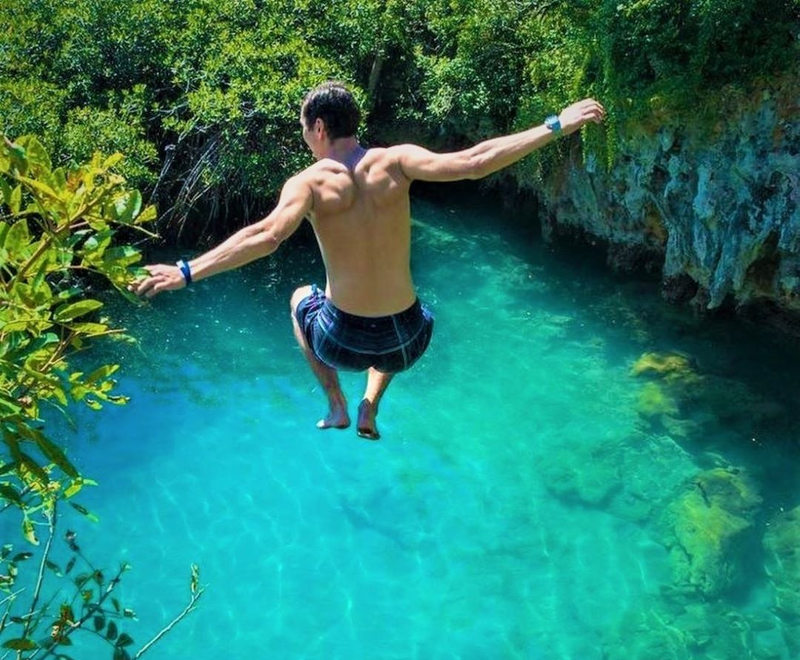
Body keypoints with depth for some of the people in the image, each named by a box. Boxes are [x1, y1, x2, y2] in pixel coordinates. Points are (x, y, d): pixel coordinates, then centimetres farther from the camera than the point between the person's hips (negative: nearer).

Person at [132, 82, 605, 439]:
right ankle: (370, 407, 29)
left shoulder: (309, 182, -11)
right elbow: (472, 163, -18)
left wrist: (185, 273, -28)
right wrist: (556, 126, -13)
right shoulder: (395, 161, -7)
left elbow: (266, 236, -28)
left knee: (300, 297, 36)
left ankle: (337, 406, 30)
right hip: (406, 342, 2)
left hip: (344, 343, -1)